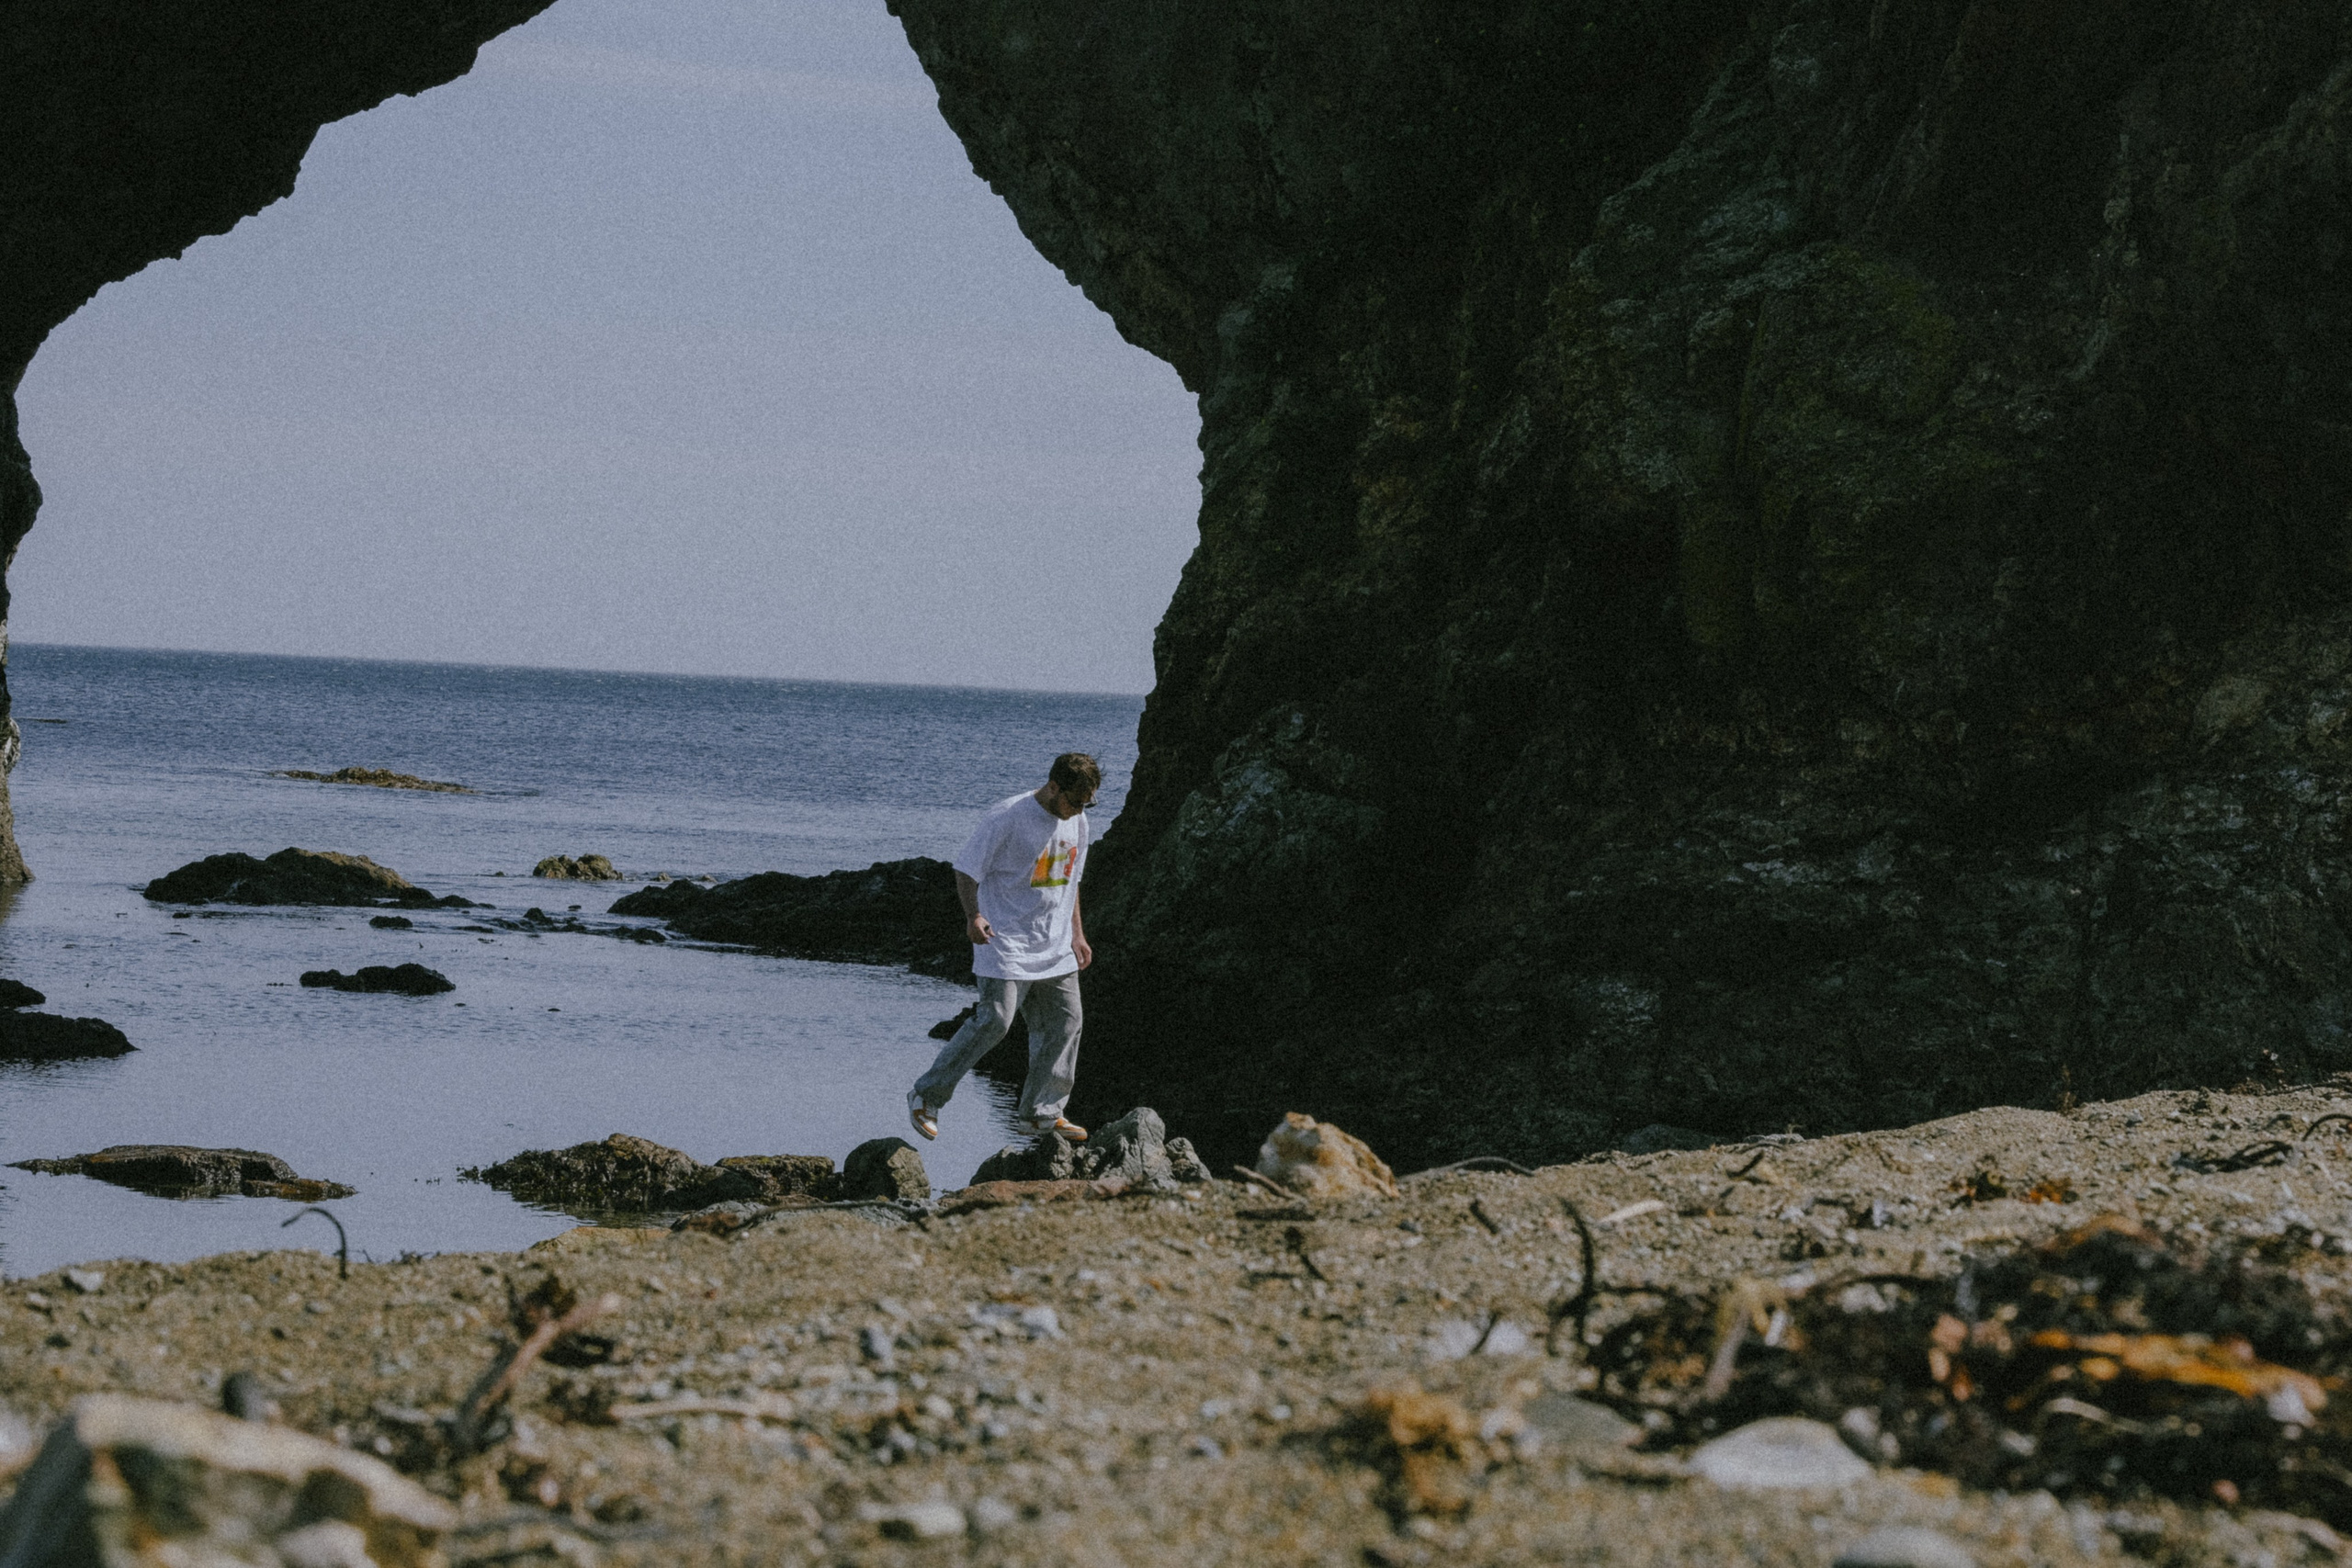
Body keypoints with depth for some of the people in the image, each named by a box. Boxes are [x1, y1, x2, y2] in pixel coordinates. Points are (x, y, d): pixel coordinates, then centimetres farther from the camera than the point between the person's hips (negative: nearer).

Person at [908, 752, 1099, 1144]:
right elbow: (966, 869, -9)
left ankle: (1043, 1111, 18)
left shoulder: (1076, 823, 7)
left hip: (1054, 948, 7)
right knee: (994, 1020, -16)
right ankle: (927, 1097, -5)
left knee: (1064, 1022, 5)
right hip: (1005, 941, -7)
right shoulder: (1006, 817, -16)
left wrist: (1076, 933, 22)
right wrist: (974, 915, -21)